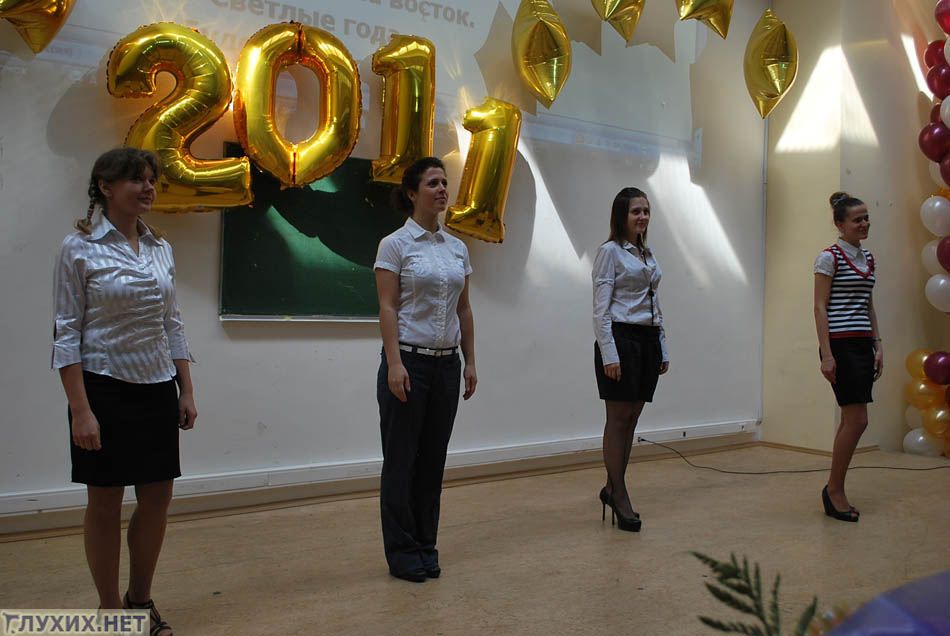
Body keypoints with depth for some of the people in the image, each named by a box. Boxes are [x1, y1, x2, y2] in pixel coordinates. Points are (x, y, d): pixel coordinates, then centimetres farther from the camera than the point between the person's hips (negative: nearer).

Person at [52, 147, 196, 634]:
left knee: (157, 499, 9)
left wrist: (186, 391, 7)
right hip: (105, 388, -5)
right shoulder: (79, 248, -7)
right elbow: (66, 333, -9)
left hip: (157, 390, 5)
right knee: (105, 504, 6)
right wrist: (80, 410, -15)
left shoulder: (160, 248, 8)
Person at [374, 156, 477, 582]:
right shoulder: (395, 244, -6)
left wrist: (470, 362, 9)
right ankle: (403, 553, 17)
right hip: (408, 360, -6)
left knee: (433, 459, 12)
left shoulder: (457, 248, 11)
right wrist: (394, 364, -19)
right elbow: (387, 308, -12)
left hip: (446, 363, 6)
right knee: (401, 460, 3)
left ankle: (425, 547, 26)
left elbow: (464, 309, 13)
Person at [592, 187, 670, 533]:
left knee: (632, 419, 9)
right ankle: (619, 495, 6)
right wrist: (609, 354, -18)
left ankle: (612, 488, 20)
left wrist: (663, 349, 16)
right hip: (620, 338, -7)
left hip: (647, 340, 7)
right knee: (619, 419, -2)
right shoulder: (610, 251, -5)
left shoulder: (648, 254, 17)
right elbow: (601, 308, -11)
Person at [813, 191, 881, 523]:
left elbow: (869, 307, 21)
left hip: (862, 345, 8)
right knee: (857, 420, -10)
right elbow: (820, 307, -10)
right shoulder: (830, 257, -6)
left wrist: (877, 345, 13)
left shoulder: (868, 258, 16)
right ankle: (834, 489, 4)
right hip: (840, 345, -8)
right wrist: (826, 354, -16)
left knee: (851, 421, 7)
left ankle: (834, 492, 16)